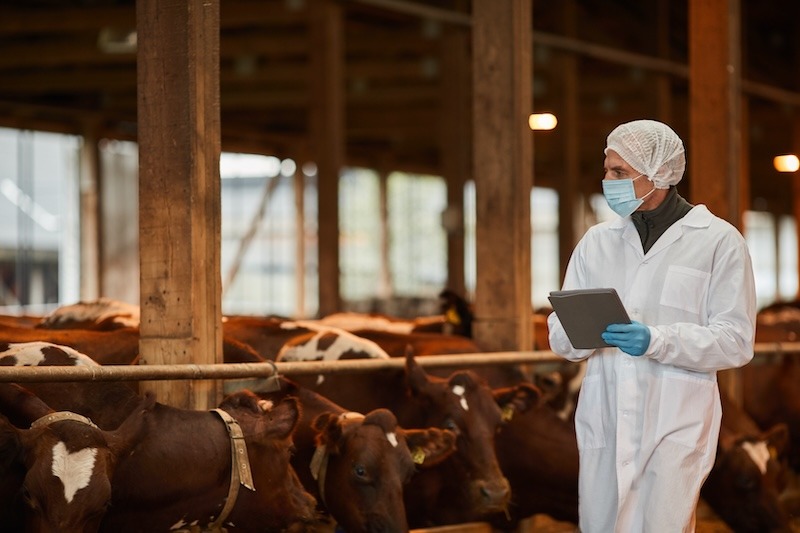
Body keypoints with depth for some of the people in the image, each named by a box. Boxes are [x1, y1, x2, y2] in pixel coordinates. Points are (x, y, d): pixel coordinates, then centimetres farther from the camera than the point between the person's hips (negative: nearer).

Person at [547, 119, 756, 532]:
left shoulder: (719, 241, 0)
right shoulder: (597, 242, 13)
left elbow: (736, 341, -6)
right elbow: (560, 338, 9)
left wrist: (657, 340, -19)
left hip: (675, 421, -4)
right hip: (604, 417, 4)